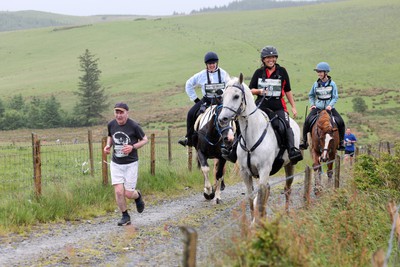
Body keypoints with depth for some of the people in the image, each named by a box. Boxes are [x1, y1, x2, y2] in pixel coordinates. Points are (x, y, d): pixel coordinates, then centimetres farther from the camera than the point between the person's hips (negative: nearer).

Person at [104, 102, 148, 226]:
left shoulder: (134, 126, -14)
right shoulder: (111, 125, -3)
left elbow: (145, 139, -1)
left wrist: (132, 147, -17)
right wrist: (108, 145, -2)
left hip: (131, 163, -3)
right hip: (116, 164, 3)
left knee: (128, 194, -2)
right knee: (119, 192, -8)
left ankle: (138, 195, 35)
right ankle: (125, 216, 11)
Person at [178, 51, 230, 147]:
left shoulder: (223, 74, 2)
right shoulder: (202, 75, 5)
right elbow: (189, 84, 14)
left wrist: (222, 91, -18)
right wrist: (195, 99, 9)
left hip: (220, 100, -2)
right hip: (206, 101, 2)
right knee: (191, 114, -15)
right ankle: (189, 138, -5)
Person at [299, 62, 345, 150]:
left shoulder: (332, 84, -2)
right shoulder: (316, 84, 3)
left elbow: (335, 97, -2)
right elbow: (311, 95, 16)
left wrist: (330, 105, -18)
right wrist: (312, 104, 0)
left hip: (329, 108, -1)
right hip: (318, 107, 1)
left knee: (341, 122, -18)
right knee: (307, 121, -21)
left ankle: (341, 142, -1)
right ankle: (304, 141, -9)